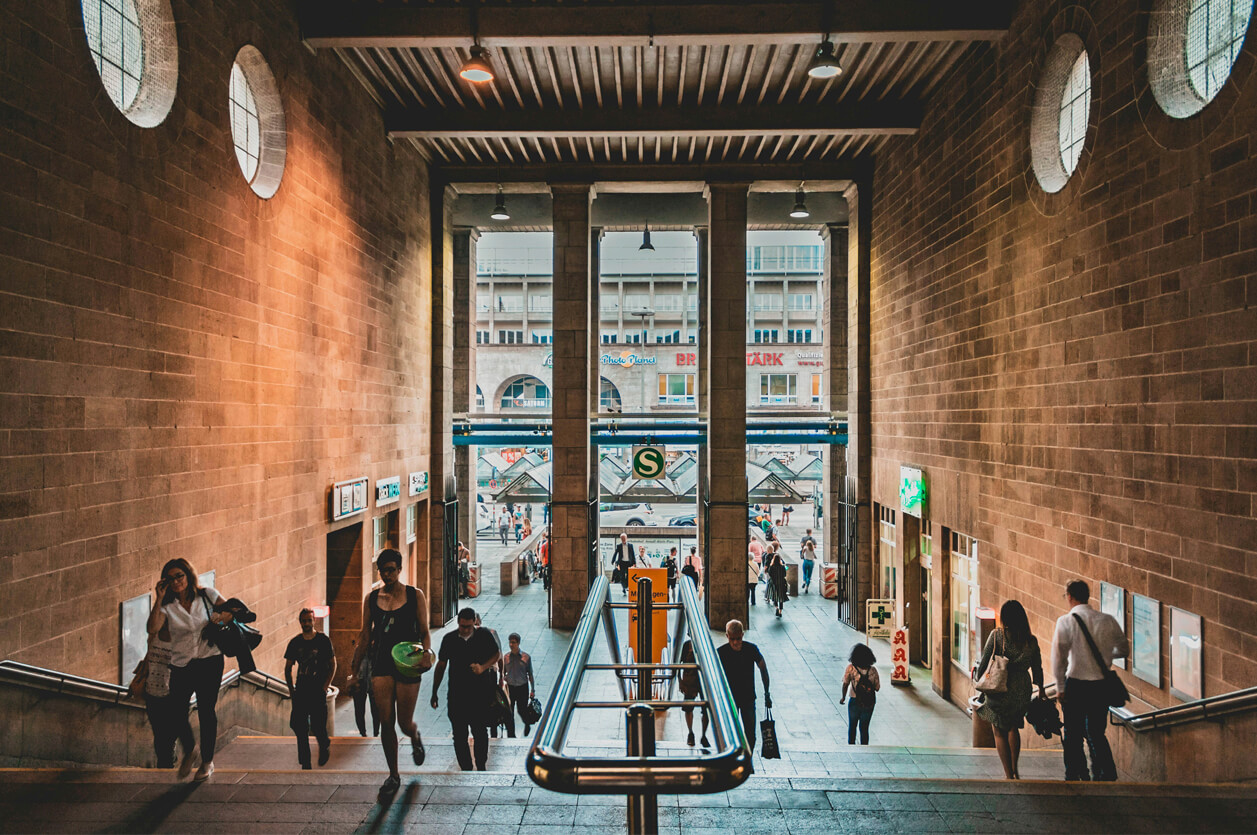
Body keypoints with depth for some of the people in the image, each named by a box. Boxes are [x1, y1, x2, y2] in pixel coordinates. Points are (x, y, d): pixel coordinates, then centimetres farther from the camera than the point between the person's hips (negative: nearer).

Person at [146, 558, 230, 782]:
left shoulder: (207, 595, 1)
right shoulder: (167, 605, 2)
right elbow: (152, 628, -14)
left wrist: (222, 618, -15)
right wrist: (159, 598, -14)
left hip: (209, 662, -2)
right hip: (181, 665, 2)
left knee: (206, 710, 2)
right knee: (176, 713, -3)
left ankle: (207, 761, 18)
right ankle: (189, 751, 27)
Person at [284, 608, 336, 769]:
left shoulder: (323, 640, -1)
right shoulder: (295, 643, 7)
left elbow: (332, 665, 3)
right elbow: (287, 668, 16)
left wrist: (325, 687, -6)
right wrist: (291, 689, 5)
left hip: (318, 691, -3)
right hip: (300, 691, 3)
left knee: (317, 726, -7)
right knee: (298, 725, -2)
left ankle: (325, 745, 26)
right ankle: (305, 764, 9)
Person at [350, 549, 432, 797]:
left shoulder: (415, 596, 0)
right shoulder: (371, 598, 6)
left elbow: (424, 632, 1)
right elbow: (365, 636, 11)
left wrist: (427, 651, -20)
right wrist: (354, 670, 8)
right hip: (381, 664, 2)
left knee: (404, 723, 3)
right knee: (386, 722, -1)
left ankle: (415, 738, 40)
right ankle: (393, 775, 16)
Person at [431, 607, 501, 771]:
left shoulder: (484, 635, 0)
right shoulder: (449, 639, 3)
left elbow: (496, 655, 10)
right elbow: (441, 666, 9)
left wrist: (483, 667, -10)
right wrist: (434, 693, 9)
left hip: (481, 694, -1)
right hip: (456, 694, 1)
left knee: (480, 732, 1)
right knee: (459, 735, 2)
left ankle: (481, 767, 16)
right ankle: (466, 768, 13)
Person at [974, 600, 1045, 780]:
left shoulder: (996, 635, -11)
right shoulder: (1031, 641, -2)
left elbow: (984, 662, -9)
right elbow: (1037, 669, 6)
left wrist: (978, 681, 6)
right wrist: (1041, 690, 21)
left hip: (999, 690, -4)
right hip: (1022, 692, 4)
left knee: (1000, 732, 10)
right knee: (1013, 728, 25)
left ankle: (1009, 776, 8)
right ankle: (1014, 770, 25)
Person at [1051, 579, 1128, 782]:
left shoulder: (1065, 621, -10)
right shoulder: (1108, 621, 1)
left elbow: (1058, 656, -15)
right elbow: (1124, 649, 12)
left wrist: (1060, 687, -8)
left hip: (1076, 684, -3)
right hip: (1101, 684, 4)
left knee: (1073, 734, 10)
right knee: (1096, 733, 17)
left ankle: (1074, 776, 15)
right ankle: (1107, 774, 10)